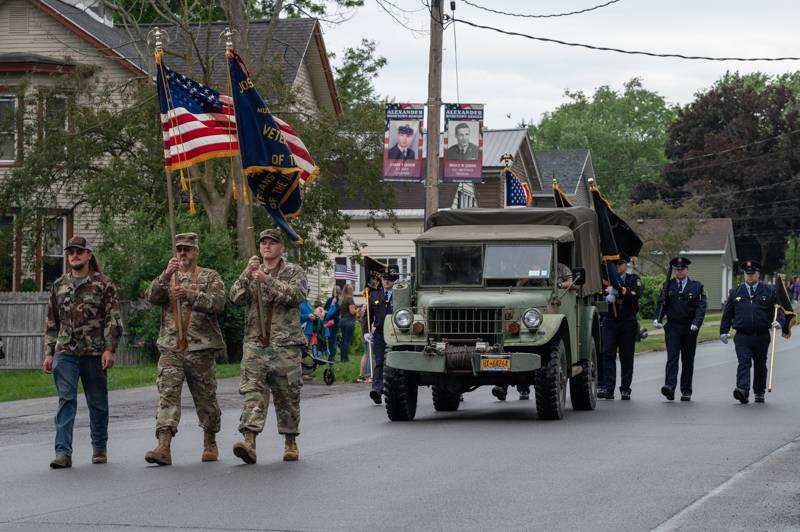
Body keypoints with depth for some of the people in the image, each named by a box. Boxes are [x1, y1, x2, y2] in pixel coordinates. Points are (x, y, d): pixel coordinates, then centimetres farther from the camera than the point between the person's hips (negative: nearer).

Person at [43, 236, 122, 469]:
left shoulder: (103, 284, 2)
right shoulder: (58, 286, 14)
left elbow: (113, 320, -3)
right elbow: (51, 323, 17)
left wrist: (109, 348, -12)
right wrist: (48, 353, 11)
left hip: (95, 353, -2)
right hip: (65, 352, 2)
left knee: (97, 402, 8)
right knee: (66, 400, -8)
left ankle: (99, 448, 22)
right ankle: (63, 452, -12)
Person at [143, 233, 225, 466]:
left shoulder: (210, 277, 7)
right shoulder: (168, 278, 16)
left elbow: (218, 302, -10)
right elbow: (151, 297, -3)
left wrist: (190, 294, -23)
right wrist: (165, 276, -18)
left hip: (201, 348, -1)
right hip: (171, 348, 2)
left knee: (205, 396, 7)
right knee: (167, 394, -11)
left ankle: (210, 444, 23)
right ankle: (163, 447, -20)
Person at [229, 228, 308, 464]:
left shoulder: (294, 272, 6)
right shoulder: (252, 273, 17)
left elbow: (297, 295, -13)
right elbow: (236, 297, 1)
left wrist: (268, 280, -21)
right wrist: (246, 274, -15)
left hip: (285, 345, -2)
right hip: (255, 343, 2)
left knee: (287, 396, 4)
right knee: (252, 392, -12)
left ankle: (290, 443, 18)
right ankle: (249, 441, -23)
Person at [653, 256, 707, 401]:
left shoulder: (697, 286, 4)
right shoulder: (668, 286, 8)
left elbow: (701, 307, -5)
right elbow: (661, 304, 7)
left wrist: (696, 323, -19)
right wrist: (657, 319, -11)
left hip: (689, 329, 0)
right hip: (672, 327, 0)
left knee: (688, 360, 7)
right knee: (672, 357, -14)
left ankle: (686, 391, 14)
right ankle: (669, 386, -26)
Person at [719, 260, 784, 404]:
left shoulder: (769, 291, 6)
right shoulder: (735, 292, 9)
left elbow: (778, 310, 5)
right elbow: (727, 313, 12)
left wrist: (778, 321, -15)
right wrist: (724, 331, 8)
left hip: (762, 336, 1)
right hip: (742, 336, -1)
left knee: (760, 365, 12)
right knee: (744, 362, -16)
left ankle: (759, 393, 27)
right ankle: (743, 391, -29)